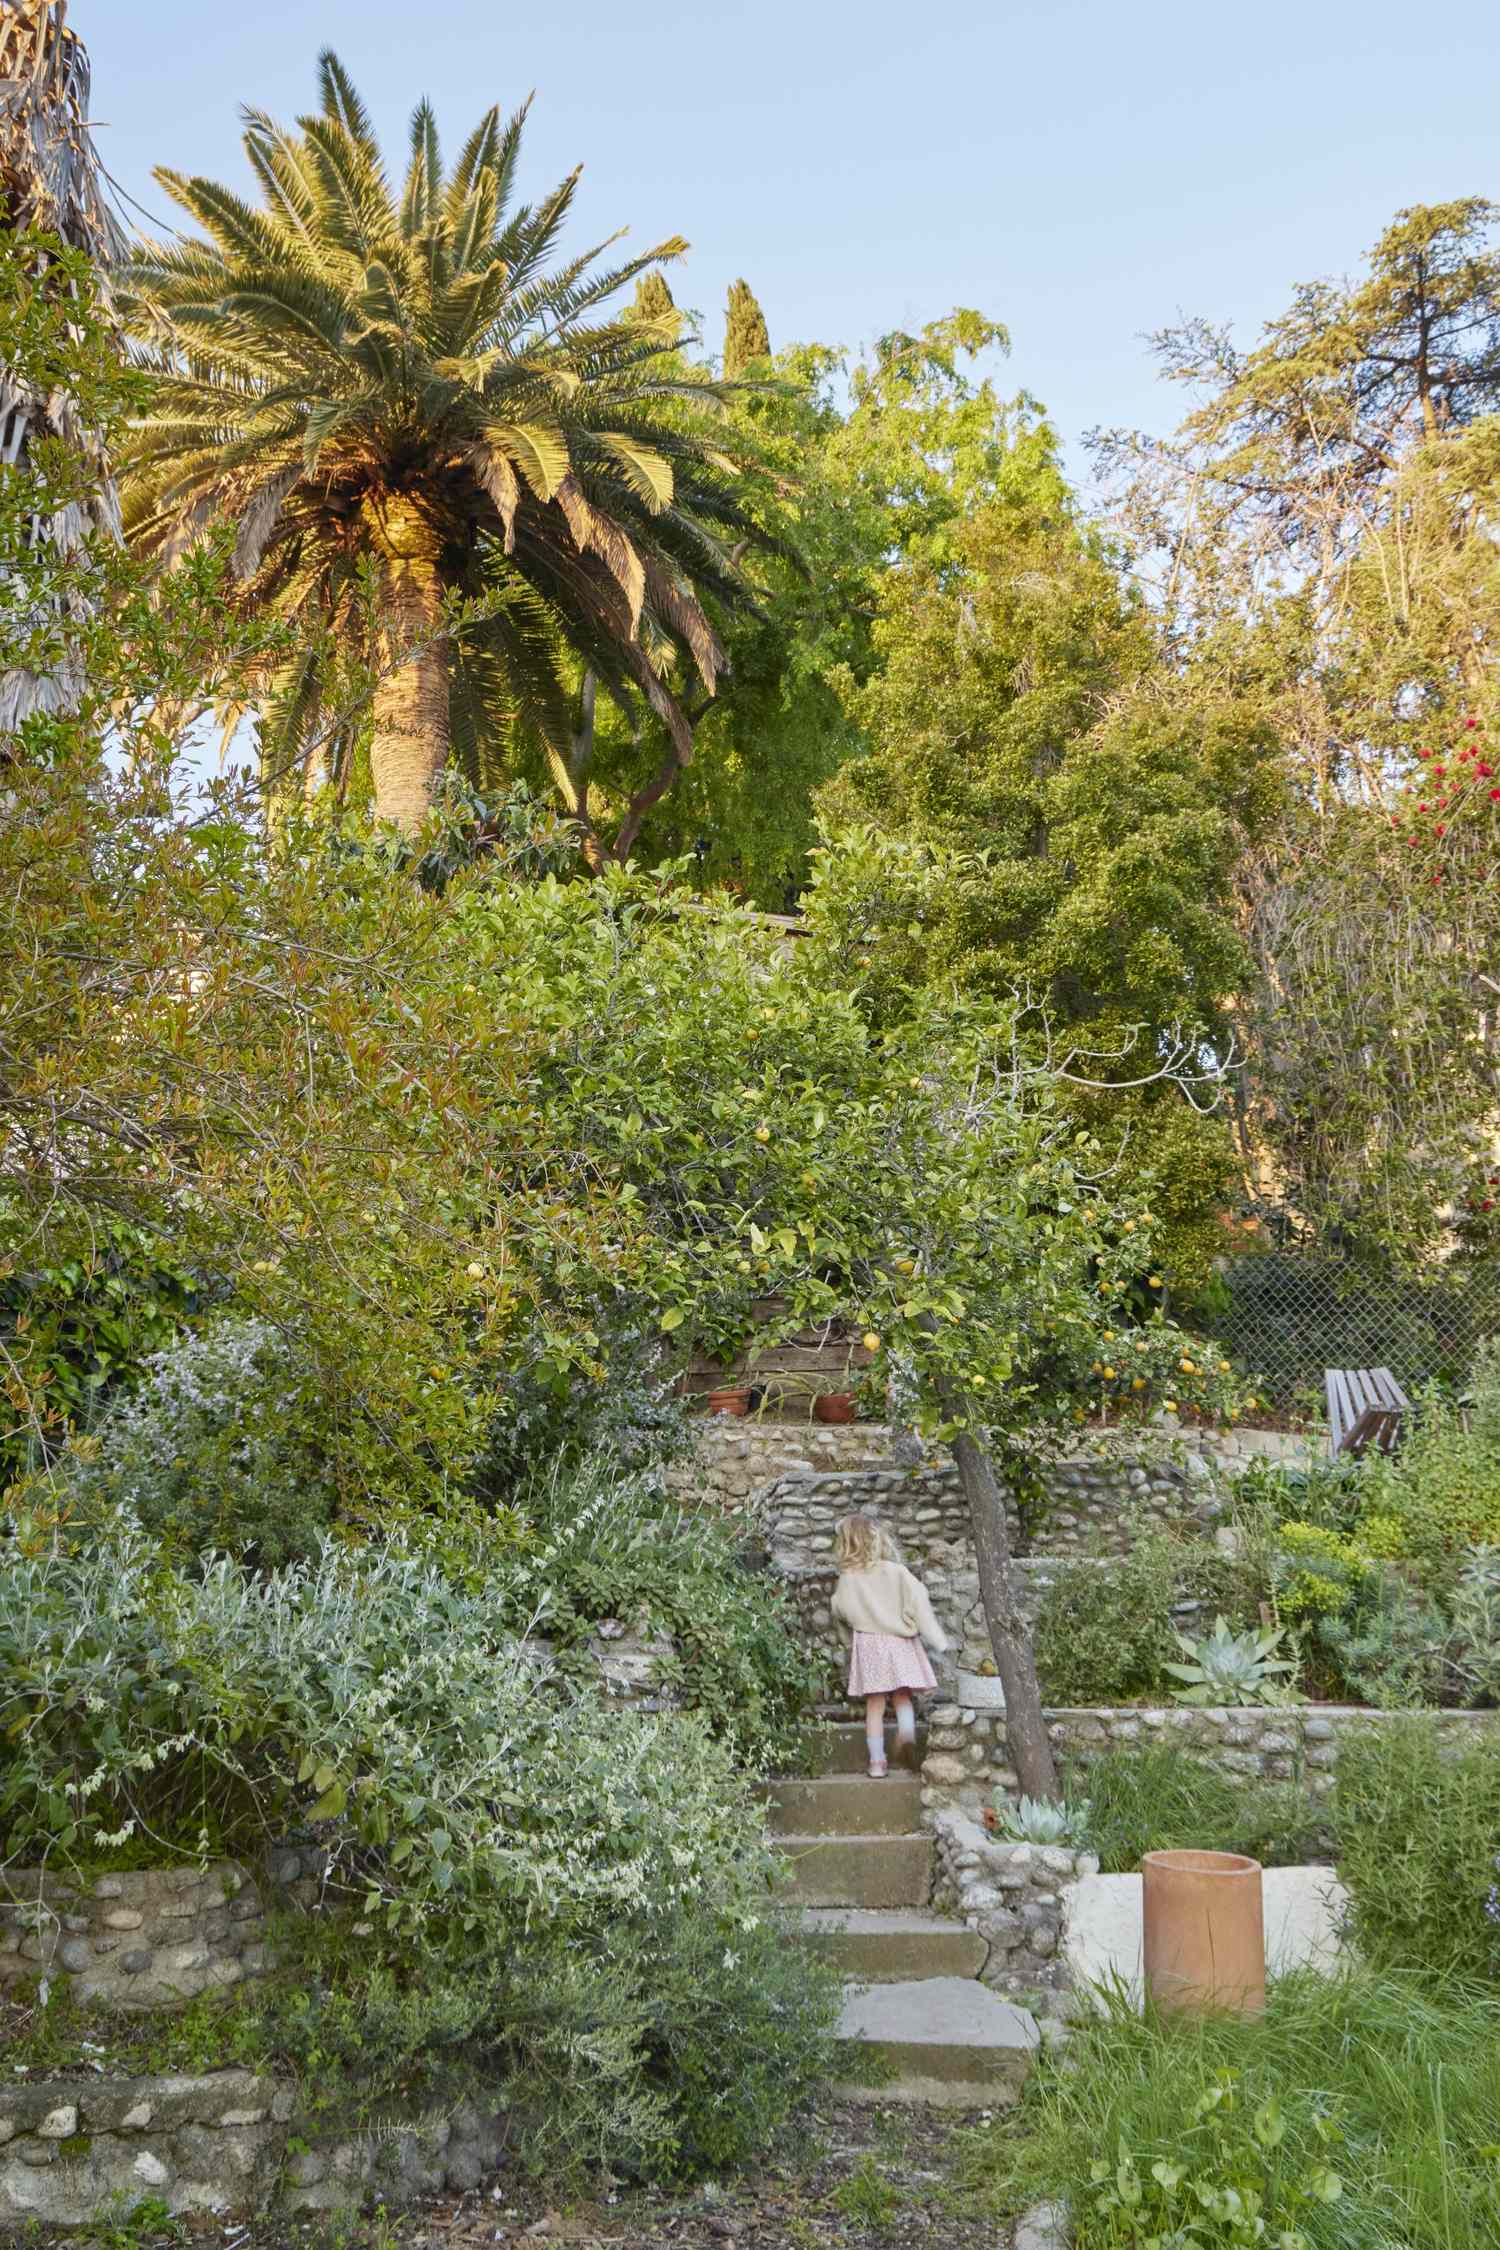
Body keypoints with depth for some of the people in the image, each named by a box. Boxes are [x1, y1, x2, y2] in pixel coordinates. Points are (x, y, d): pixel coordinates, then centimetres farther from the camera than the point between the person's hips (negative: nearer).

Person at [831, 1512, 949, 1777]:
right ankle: (907, 1730, -17)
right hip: (899, 1643, 0)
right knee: (902, 1696, 13)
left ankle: (876, 1761, 5)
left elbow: (840, 1610, 10)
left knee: (874, 1704, 7)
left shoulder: (847, 1578, -3)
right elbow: (917, 1602, -9)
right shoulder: (896, 1571, -5)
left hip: (868, 1645, 0)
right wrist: (937, 1639, -6)